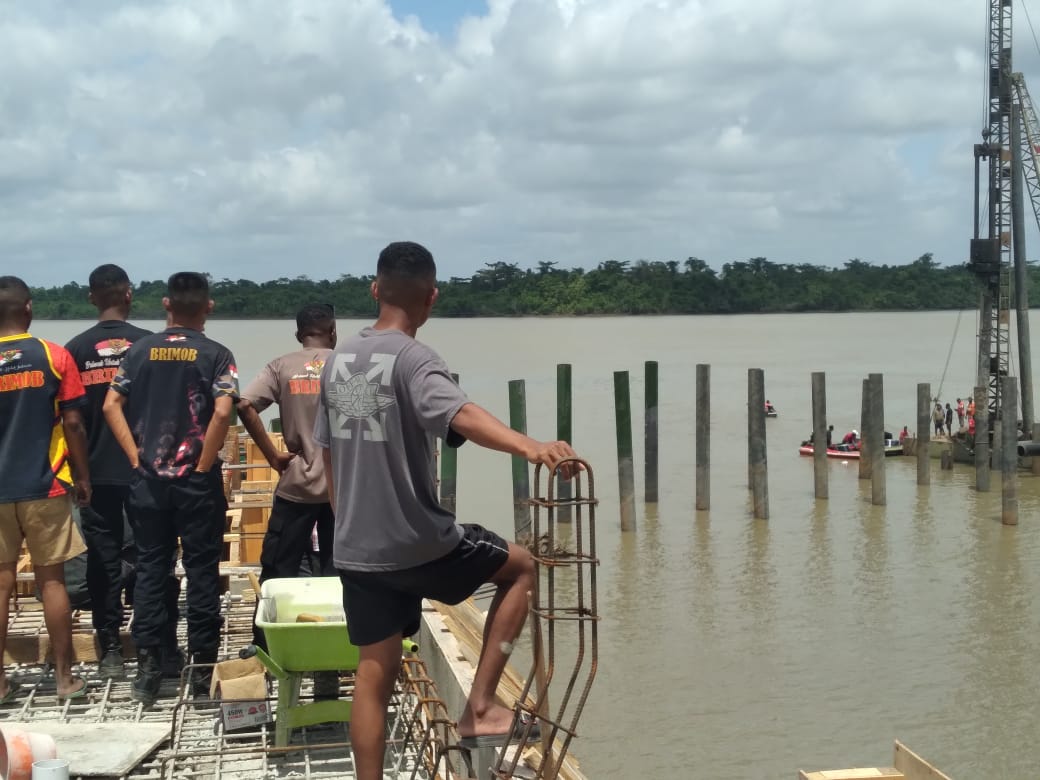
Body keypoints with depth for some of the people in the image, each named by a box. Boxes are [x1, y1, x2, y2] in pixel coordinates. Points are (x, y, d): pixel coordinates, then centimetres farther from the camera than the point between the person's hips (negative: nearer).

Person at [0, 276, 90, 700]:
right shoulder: (55, 356, -6)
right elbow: (73, 424, -6)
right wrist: (82, 476, 5)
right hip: (44, 485, -1)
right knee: (52, 579, 6)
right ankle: (64, 676, 11)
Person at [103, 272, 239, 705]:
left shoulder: (140, 350, 4)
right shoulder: (215, 354, -6)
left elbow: (112, 405, -1)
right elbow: (223, 411, -19)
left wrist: (135, 457, 0)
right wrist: (205, 464, -9)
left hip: (148, 478, 3)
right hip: (197, 481, -3)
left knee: (150, 570, 9)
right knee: (202, 571, 5)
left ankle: (148, 668, 10)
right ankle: (202, 667, 9)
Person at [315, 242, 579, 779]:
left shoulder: (338, 361, 8)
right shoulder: (412, 360, -15)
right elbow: (462, 416, -36)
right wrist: (532, 448, -52)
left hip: (355, 551, 6)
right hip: (418, 546, -6)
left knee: (375, 672, 14)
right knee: (520, 566, 16)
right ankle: (479, 706, 10)